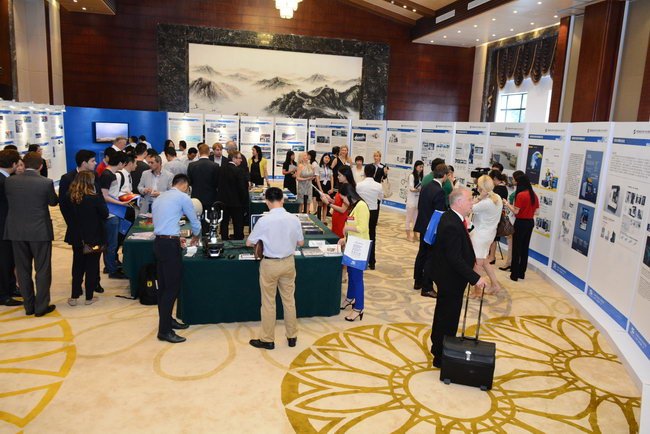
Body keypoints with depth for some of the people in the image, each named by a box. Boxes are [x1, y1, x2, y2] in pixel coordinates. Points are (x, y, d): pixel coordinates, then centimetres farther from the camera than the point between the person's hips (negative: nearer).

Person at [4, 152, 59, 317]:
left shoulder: (9, 181, -4)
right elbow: (53, 202, 3)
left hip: (16, 231, 3)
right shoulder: (46, 183, -12)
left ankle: (29, 306, 20)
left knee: (23, 270, 13)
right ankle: (41, 306, 10)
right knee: (42, 270, 6)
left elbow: (8, 200, 10)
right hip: (40, 231, -3)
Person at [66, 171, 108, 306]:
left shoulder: (70, 197, -5)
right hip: (94, 237, -4)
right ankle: (89, 297, 13)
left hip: (76, 237, 4)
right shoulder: (95, 197, -19)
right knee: (92, 267, 8)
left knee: (77, 266, 16)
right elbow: (105, 214, -8)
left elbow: (70, 214, 9)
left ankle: (74, 296, 18)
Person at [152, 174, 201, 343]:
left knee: (163, 286, 14)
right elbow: (195, 222, 7)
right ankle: (164, 330, -1)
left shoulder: (160, 197, 19)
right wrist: (195, 237, 26)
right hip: (170, 245, -8)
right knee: (172, 287, -4)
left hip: (158, 242, 9)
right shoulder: (183, 197, -2)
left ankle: (166, 321, 25)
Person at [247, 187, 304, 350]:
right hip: (288, 262, 3)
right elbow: (301, 242, 4)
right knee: (289, 300, 16)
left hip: (270, 264, -3)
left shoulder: (264, 221, -17)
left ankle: (267, 340, 21)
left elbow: (249, 243, -6)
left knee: (268, 302, 10)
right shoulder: (294, 219, -8)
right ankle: (292, 336, 28)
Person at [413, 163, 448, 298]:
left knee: (422, 254, 18)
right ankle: (427, 288, 8)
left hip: (423, 226, 8)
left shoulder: (425, 187, 3)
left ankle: (418, 281, 30)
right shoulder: (439, 191, -21)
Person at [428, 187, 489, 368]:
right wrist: (475, 278, -27)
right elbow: (455, 259, -31)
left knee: (443, 313, 25)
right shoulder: (452, 226, -30)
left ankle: (437, 346, 43)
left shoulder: (450, 217, 2)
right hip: (451, 278, -11)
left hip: (445, 275, 11)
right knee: (449, 317, 4)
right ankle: (441, 356, 19)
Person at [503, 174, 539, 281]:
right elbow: (536, 212, 9)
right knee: (525, 248, 14)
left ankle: (515, 274, 5)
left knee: (516, 248, 1)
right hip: (530, 222, 7)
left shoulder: (520, 195, -17)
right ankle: (521, 273, 21)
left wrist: (507, 203, -3)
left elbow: (515, 211, -15)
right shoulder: (534, 195, 6)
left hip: (521, 223, -7)